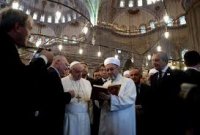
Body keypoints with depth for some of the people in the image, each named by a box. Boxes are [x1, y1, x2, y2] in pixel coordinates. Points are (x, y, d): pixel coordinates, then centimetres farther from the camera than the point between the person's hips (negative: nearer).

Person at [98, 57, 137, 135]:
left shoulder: (128, 82, -4)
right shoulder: (105, 84, 13)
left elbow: (129, 100, -19)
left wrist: (110, 98, -27)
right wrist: (100, 98, -12)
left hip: (122, 123, -4)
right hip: (106, 122, 5)